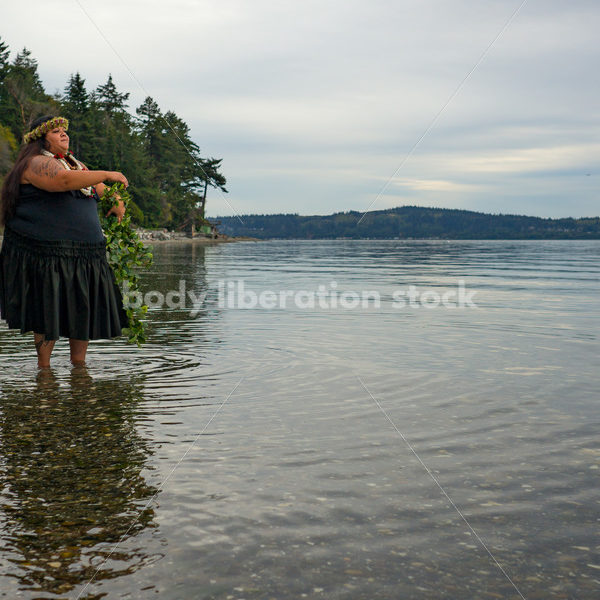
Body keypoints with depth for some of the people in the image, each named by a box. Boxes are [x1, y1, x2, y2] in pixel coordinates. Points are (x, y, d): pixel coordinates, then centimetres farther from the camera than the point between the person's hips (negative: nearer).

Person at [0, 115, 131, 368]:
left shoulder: (75, 164, 22)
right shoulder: (37, 163, -6)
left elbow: (100, 189, 31)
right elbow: (64, 180, -25)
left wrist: (116, 202, 10)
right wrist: (106, 174, -22)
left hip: (85, 256, 8)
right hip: (47, 253, -8)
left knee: (85, 309, 7)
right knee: (49, 309, -4)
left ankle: (78, 362, 17)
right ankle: (43, 365, 7)